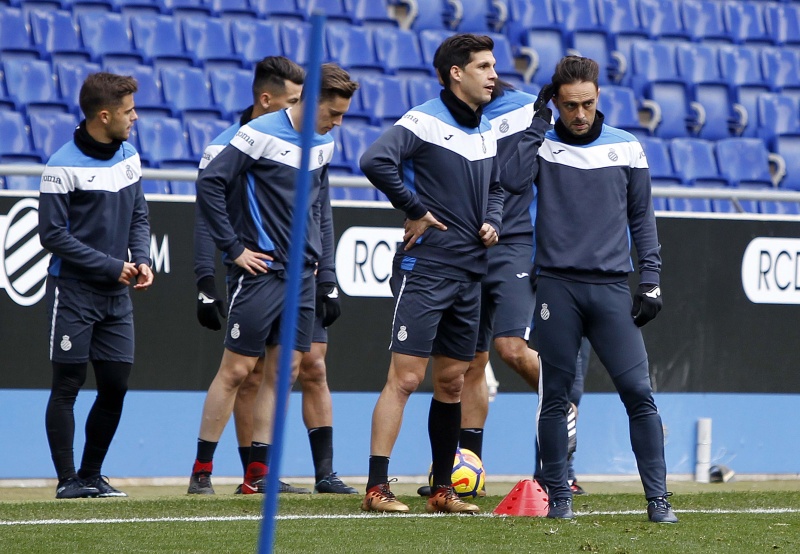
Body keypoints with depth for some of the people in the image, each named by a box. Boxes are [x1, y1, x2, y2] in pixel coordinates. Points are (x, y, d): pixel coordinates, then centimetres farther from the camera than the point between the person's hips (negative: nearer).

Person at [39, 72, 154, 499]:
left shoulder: (129, 157, 8)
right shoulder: (63, 167, -13)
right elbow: (53, 235, -14)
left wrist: (142, 260, -2)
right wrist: (112, 267, -15)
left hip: (117, 295, 6)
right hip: (73, 291, -6)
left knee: (115, 387, 6)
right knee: (67, 386, -1)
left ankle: (92, 476, 17)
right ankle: (67, 480, 3)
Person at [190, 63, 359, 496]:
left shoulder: (323, 144, 11)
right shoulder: (261, 135, -12)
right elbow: (209, 183, -15)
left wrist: (317, 253, 17)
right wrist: (233, 248, -13)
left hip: (301, 276, 7)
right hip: (260, 271, -7)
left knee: (285, 370, 5)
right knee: (237, 368, -5)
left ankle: (257, 474, 10)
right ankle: (201, 471, 1)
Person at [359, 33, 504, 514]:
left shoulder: (488, 131, 14)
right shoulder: (424, 122, -10)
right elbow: (376, 162, -25)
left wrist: (493, 221, 8)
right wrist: (416, 210, -18)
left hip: (470, 273, 7)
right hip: (425, 269, -7)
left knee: (452, 381, 11)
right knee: (406, 377, -10)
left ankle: (442, 489, 17)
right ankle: (377, 488, -11)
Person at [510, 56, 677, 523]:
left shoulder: (627, 148, 10)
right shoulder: (540, 146, 6)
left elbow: (642, 218, 14)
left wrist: (650, 281, 6)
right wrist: (538, 121, -8)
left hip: (612, 287, 1)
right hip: (557, 286, -1)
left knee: (639, 391, -8)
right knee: (556, 396, 1)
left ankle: (658, 498, -4)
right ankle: (558, 497, 9)